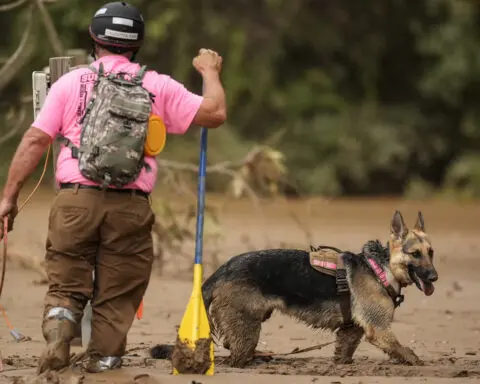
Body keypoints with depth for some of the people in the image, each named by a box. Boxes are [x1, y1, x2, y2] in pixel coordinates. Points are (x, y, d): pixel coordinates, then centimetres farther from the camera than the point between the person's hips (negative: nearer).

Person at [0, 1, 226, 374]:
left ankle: (58, 329, -18)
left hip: (74, 202, 0)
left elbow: (34, 140, 2)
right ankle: (103, 365, 6)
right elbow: (214, 113, 5)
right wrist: (211, 72, 24)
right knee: (115, 299, 9)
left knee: (66, 286, 9)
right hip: (130, 207, 0)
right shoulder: (158, 87, 7)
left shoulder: (70, 82, 7)